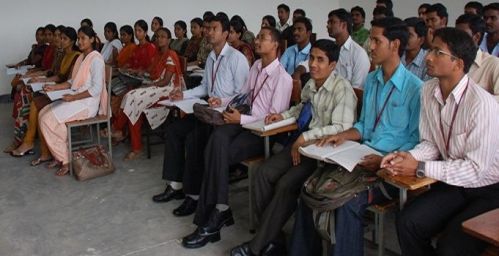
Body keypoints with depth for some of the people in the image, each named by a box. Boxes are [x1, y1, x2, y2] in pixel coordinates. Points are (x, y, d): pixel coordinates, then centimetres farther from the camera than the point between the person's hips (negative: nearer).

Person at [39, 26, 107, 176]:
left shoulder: (96, 59, -13)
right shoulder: (81, 57, 15)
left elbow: (96, 89, -20)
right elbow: (73, 82, 18)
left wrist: (73, 97, -20)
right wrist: (54, 87, 4)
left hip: (88, 103, -9)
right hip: (75, 99, 9)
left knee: (49, 120, -19)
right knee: (43, 114, -3)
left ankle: (66, 161, -8)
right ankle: (58, 155, 2)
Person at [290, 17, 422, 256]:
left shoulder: (414, 88, -9)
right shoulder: (371, 80, 14)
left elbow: (416, 139, -9)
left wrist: (384, 161, -21)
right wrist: (343, 136, 1)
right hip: (362, 156, 6)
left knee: (348, 201, -30)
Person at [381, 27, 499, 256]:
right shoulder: (429, 90, -3)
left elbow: (477, 169, -22)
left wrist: (420, 168, -22)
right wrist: (409, 156, -15)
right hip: (454, 183, 6)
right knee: (407, 223, -13)